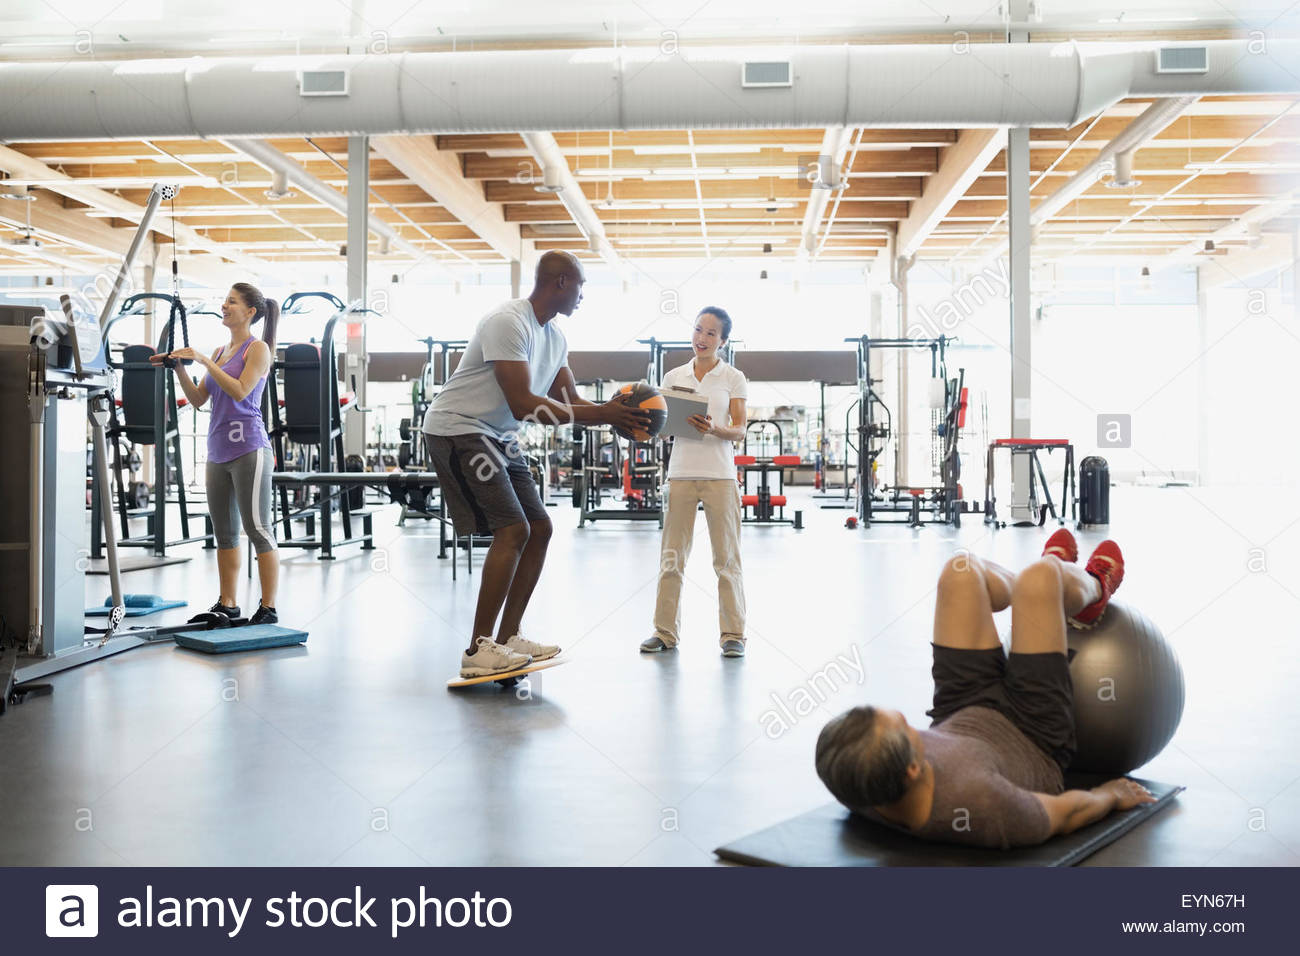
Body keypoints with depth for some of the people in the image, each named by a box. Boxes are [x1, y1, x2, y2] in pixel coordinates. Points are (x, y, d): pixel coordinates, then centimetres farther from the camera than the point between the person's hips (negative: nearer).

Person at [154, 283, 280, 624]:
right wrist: (179, 368, 4)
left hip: (248, 448, -8)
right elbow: (198, 400, 16)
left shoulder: (258, 348, -3)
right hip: (218, 451, 8)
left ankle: (268, 608, -4)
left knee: (257, 528, -7)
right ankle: (227, 604, 18)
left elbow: (240, 391, -16)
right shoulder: (219, 352, 17)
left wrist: (203, 361, -14)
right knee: (224, 532, 11)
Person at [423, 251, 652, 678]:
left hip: (499, 436, 10)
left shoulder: (554, 337, 10)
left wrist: (611, 412, -10)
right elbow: (523, 405, -26)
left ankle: (507, 639, 14)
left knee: (539, 529, 7)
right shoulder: (508, 322, -20)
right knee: (512, 530, -18)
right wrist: (600, 415, -24)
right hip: (459, 430, -10)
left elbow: (570, 402, 11)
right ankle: (478, 651, -11)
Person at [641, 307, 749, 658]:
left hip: (720, 474, -2)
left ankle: (733, 633, 9)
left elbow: (740, 431, -2)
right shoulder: (673, 377, 12)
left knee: (726, 557, 1)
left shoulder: (733, 378, 4)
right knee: (671, 556, 4)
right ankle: (665, 631, 13)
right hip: (681, 471, 2)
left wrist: (715, 429, -22)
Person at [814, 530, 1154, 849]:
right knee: (1038, 576, -7)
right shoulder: (979, 805, -47)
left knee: (962, 570, 1)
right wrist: (1112, 795, -3)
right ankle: (1094, 589, 36)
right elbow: (1065, 814, -25)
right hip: (1037, 745, -3)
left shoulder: (852, 785, -33)